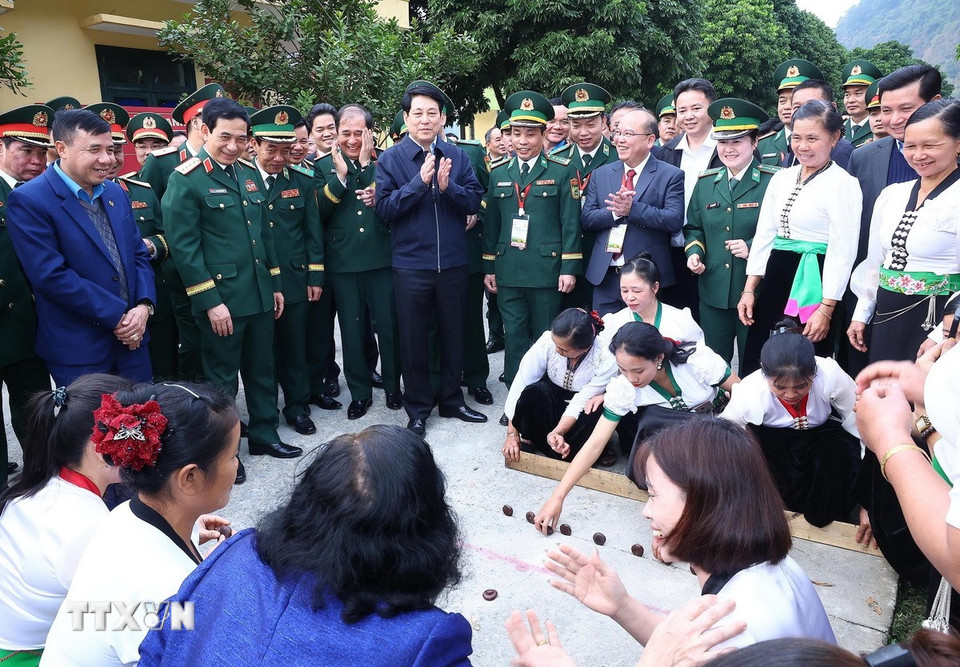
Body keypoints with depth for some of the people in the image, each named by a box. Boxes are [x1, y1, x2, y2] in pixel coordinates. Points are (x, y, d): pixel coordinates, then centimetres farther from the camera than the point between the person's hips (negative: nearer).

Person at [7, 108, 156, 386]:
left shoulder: (115, 193, 10)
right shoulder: (28, 200, -11)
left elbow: (139, 254, 11)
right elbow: (51, 275, -18)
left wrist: (143, 306, -7)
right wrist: (118, 316, -17)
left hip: (132, 337, 6)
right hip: (77, 350, -6)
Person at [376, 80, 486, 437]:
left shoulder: (456, 156, 4)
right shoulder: (391, 158, -3)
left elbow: (475, 201, -2)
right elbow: (384, 208, -10)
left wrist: (448, 186, -20)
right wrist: (419, 182, -20)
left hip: (453, 262, 2)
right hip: (411, 264, -2)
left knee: (453, 334, 14)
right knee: (413, 339, 8)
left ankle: (452, 399, 31)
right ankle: (417, 408, 23)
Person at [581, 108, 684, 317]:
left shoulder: (671, 175, -2)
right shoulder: (601, 174, 10)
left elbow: (675, 221, -14)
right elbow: (586, 220, 3)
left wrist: (632, 209, -22)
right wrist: (614, 211, -16)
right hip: (604, 275, 4)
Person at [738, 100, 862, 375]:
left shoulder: (842, 183, -9)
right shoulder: (781, 178, 10)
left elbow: (843, 251, -12)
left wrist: (826, 309, -15)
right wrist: (749, 289, 8)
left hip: (814, 284, -6)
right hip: (775, 278, 6)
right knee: (755, 367, 11)